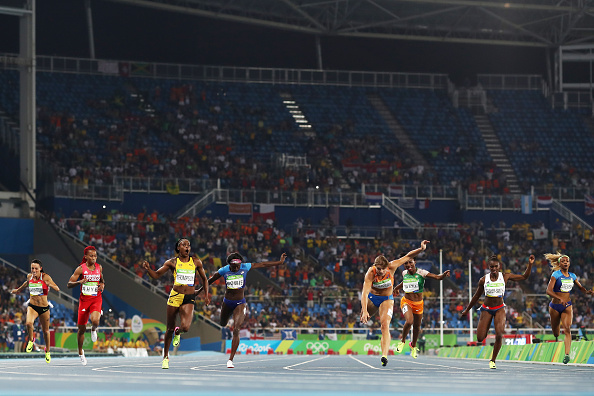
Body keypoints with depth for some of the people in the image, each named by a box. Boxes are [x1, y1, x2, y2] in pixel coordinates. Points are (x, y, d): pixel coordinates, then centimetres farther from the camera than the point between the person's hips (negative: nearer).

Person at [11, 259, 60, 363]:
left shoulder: (45, 277, -11)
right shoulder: (29, 276, 1)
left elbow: (57, 288, -14)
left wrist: (50, 284, -35)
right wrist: (18, 290, 39)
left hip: (44, 307, -1)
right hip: (32, 306, 2)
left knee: (45, 331, 10)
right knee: (28, 323, -28)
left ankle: (47, 351, 34)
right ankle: (31, 340, 2)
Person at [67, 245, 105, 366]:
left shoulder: (99, 267, 5)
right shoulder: (81, 269, -5)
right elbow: (69, 284, -6)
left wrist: (102, 285, 2)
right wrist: (79, 282, -24)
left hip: (96, 299, 1)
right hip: (84, 299, -1)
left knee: (95, 320, -28)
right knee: (81, 328, 5)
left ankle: (93, 330, 10)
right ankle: (80, 352, 24)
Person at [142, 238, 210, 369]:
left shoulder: (196, 262, 8)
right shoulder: (172, 262, 4)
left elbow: (204, 278, 22)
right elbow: (156, 275, 7)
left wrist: (206, 294, 19)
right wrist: (148, 269, -13)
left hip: (189, 299, 0)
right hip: (175, 296, 0)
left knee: (185, 327, -20)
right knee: (170, 329, 5)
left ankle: (178, 333, 19)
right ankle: (165, 356, 23)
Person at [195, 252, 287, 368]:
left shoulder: (245, 267, -10)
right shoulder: (224, 270, -10)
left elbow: (263, 264, 0)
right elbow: (211, 280, 6)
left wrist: (280, 262, 3)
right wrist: (199, 291, 18)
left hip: (240, 303, -2)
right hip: (227, 302, 2)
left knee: (236, 330, -16)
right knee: (223, 324, 25)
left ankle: (230, 359, -14)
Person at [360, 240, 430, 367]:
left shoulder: (391, 267, -22)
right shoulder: (371, 273, -29)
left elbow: (407, 256, -10)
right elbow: (365, 292, -36)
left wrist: (421, 249, -23)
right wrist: (364, 311, -46)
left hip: (386, 299, -1)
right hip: (372, 298, 1)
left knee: (385, 325, -21)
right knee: (364, 319, 17)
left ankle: (384, 355, -34)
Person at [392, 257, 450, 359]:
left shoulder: (421, 273, -13)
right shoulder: (404, 273, -2)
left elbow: (438, 277, -22)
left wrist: (444, 274, -43)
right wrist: (397, 288, 37)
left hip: (418, 304, 0)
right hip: (406, 302, 0)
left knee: (417, 326, 13)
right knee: (409, 321, -26)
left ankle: (413, 346, 41)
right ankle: (402, 341, 0)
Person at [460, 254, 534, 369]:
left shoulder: (505, 277, -5)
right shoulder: (483, 280, -5)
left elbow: (524, 277, 2)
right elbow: (476, 296, 8)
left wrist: (530, 264, -12)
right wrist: (467, 310, 14)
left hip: (499, 309, 0)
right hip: (486, 309, 0)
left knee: (499, 335, -20)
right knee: (480, 338, -7)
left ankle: (493, 360, -2)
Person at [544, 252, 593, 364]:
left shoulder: (572, 276, 6)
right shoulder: (556, 275, -9)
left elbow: (580, 287, 21)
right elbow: (548, 291, -19)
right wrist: (560, 299, -34)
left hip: (567, 306, 2)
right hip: (555, 306, -2)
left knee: (567, 329, -20)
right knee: (556, 333, 8)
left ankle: (567, 354, -29)